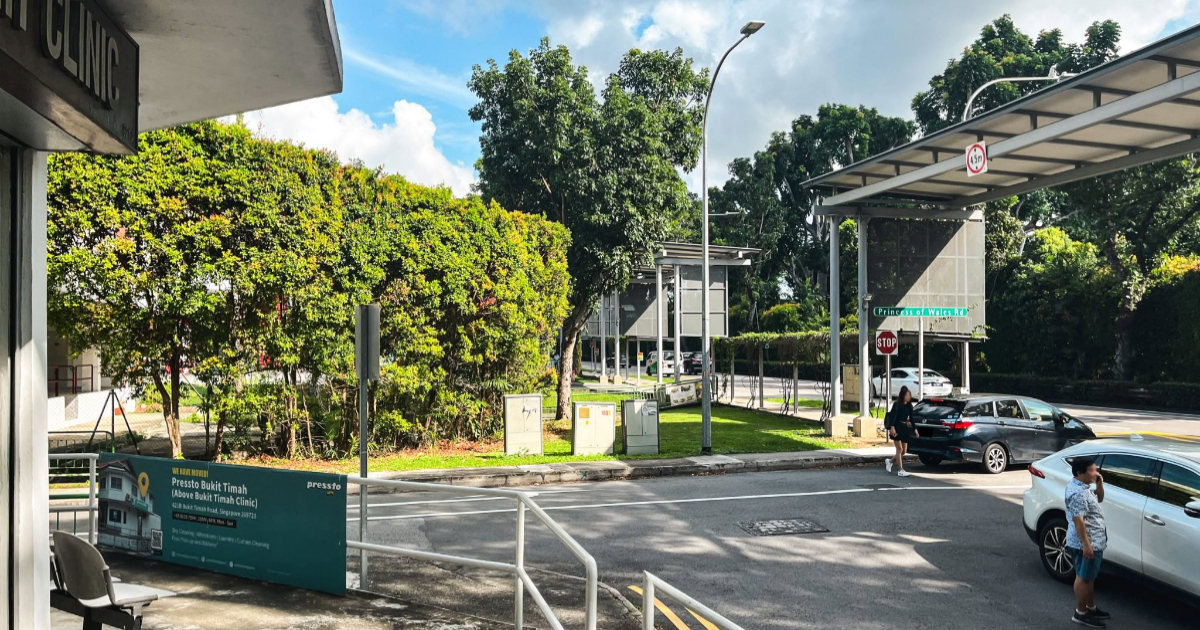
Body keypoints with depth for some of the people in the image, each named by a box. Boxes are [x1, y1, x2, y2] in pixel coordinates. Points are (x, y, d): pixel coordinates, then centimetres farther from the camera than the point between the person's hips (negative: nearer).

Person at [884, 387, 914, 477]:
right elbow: (892, 416, -15)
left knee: (904, 450, 7)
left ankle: (890, 461, 28)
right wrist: (892, 427, -26)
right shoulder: (897, 405, -8)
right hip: (897, 429, -7)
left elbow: (911, 418, 16)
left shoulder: (909, 406, 10)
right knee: (899, 449, -8)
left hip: (905, 429, 7)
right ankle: (900, 470, -5)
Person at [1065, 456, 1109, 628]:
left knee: (1090, 577, 21)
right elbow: (1078, 520, -26)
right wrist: (1086, 544, -25)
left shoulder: (1083, 486, 8)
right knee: (1084, 578, 0)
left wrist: (1100, 484, 4)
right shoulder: (1078, 493, -25)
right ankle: (1081, 613, 10)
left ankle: (1091, 608, 33)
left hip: (1094, 541, 10)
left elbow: (1099, 499, 23)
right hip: (1087, 543, -10)